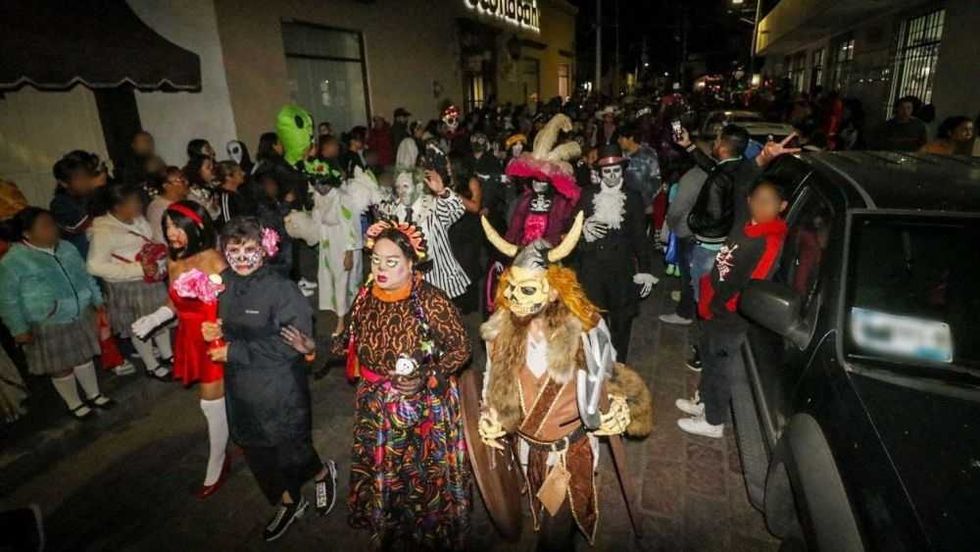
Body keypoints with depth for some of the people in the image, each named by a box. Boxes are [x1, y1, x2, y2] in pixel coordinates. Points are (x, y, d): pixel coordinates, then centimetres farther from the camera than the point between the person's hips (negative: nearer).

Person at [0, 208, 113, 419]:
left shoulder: (66, 247, 2)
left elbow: (85, 275, 14)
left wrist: (97, 300, 16)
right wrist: (19, 329, -11)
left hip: (81, 316, 5)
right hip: (48, 326, -5)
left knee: (84, 357, 18)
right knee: (61, 367, 10)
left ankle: (94, 395, 36)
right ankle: (74, 404, 30)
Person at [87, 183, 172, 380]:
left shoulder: (138, 219, -2)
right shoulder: (104, 231, -22)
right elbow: (95, 266, -25)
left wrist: (161, 251, -4)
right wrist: (138, 269, -27)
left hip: (153, 280, 7)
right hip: (129, 287, -7)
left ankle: (168, 356, 40)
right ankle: (152, 366, 30)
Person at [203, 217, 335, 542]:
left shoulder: (281, 289, -21)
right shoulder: (224, 283, -2)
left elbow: (292, 343, -26)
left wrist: (236, 351, -22)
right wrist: (216, 332, -8)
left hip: (279, 392, -6)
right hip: (240, 388, 7)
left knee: (288, 449, 8)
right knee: (254, 449, 21)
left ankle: (322, 473, 44)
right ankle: (288, 501, 46)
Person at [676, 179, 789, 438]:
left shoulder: (770, 243, -25)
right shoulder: (747, 229, 2)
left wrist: (717, 307, -16)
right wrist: (706, 285, 5)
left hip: (728, 321, -8)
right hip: (712, 311, 8)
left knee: (719, 368, 10)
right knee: (708, 359, 25)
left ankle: (713, 422, 31)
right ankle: (703, 401, 48)